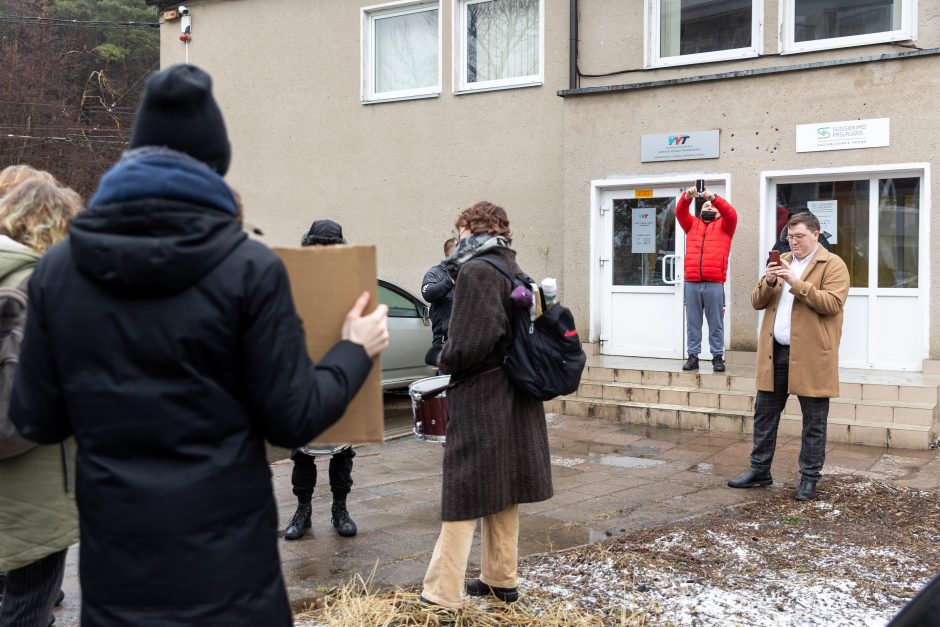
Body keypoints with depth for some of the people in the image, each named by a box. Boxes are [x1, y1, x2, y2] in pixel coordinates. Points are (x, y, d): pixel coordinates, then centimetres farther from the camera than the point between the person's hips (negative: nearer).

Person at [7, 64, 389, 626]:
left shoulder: (59, 267, -2)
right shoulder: (249, 268, -11)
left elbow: (37, 421, 3)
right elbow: (293, 419, -9)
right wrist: (356, 351, 7)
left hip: (115, 558, 3)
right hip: (225, 558, -2)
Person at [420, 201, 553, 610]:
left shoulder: (475, 271, -15)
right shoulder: (512, 270, 12)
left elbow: (471, 341, -23)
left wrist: (445, 362, -5)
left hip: (479, 397, -8)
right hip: (510, 396, 8)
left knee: (464, 495, -4)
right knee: (501, 491, 17)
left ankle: (442, 597, 2)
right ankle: (501, 581, 27)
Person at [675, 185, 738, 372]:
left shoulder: (724, 226, 15)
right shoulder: (692, 224, 20)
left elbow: (731, 214, -5)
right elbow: (680, 212, 4)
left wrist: (715, 198, -19)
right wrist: (686, 197, -16)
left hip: (715, 283, -2)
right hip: (691, 282, 2)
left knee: (716, 323, 1)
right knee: (692, 323, 4)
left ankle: (718, 357, 6)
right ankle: (693, 356, 8)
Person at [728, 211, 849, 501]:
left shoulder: (833, 265, -2)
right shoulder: (781, 262, 16)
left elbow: (833, 303, -16)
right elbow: (757, 302, 12)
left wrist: (796, 283, -21)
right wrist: (768, 282, -8)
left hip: (810, 355, -5)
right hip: (775, 352, 6)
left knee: (813, 421, 4)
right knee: (765, 414, 11)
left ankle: (809, 478, 14)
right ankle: (759, 470, 23)